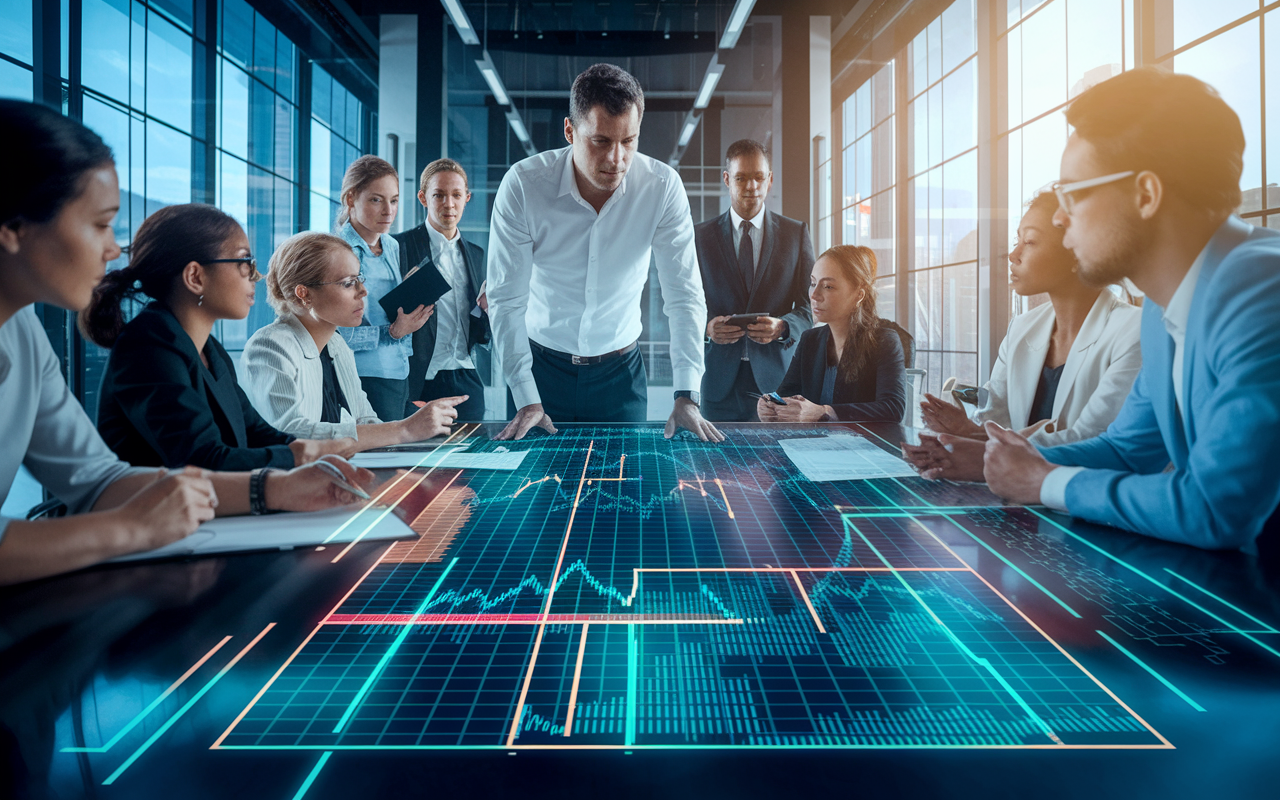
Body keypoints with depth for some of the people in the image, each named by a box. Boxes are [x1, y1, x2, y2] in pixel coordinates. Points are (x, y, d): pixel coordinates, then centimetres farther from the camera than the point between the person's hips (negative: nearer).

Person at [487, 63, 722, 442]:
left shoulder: (663, 187, -15)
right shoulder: (522, 185, -18)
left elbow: (684, 295, -14)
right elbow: (506, 299, -15)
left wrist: (687, 396, -23)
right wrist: (527, 400, -20)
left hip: (620, 369, 1)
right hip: (540, 364, -1)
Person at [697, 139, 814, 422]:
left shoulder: (796, 233, 9)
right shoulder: (699, 236, 9)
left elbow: (810, 306, 4)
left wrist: (782, 327, -17)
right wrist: (706, 327, -15)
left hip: (776, 377, 0)